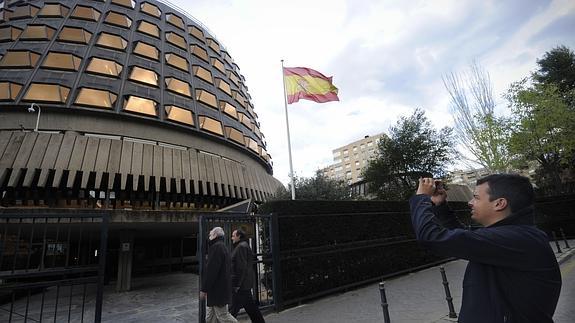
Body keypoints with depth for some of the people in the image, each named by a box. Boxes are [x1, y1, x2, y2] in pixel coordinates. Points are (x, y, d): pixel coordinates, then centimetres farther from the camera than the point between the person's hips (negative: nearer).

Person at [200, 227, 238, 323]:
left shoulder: (216, 247, -17)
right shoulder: (223, 247, 16)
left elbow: (211, 270, -22)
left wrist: (203, 289, -17)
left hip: (217, 290, -10)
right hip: (221, 289, 10)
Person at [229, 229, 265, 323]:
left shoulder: (241, 246, -15)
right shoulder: (244, 246, 16)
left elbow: (242, 267, -21)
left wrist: (237, 285, -19)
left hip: (241, 284, -10)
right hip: (246, 284, 10)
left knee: (234, 308, -3)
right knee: (250, 306, 17)